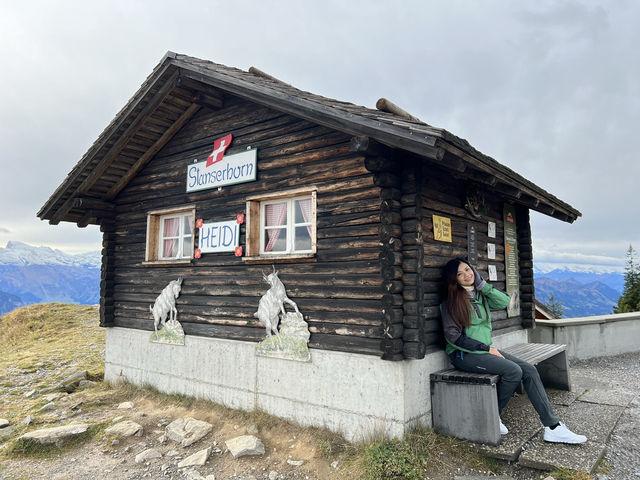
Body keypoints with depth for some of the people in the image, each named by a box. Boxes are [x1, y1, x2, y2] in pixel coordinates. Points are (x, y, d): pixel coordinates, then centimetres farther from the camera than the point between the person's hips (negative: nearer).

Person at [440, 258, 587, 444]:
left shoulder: (480, 294, 11)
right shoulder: (451, 301, -9)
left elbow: (504, 302, -6)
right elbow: (453, 337, -14)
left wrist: (481, 283, -8)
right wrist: (486, 348, -14)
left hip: (486, 350, 7)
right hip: (464, 355, -7)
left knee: (529, 370, -8)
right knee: (513, 371, -23)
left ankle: (552, 427, -6)